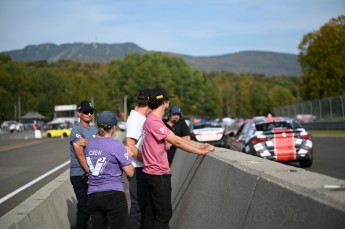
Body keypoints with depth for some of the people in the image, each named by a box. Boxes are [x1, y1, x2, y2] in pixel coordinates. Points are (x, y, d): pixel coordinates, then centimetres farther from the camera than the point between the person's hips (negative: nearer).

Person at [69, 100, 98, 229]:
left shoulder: (94, 130, 13)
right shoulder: (77, 130, -8)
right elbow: (80, 154, -14)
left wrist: (87, 143, -17)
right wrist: (90, 172, -17)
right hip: (80, 174, -6)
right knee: (84, 206, -8)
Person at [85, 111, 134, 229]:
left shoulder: (89, 144, 8)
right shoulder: (117, 145, -10)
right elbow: (130, 172, -9)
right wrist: (127, 155, 8)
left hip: (92, 196, 6)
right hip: (114, 195, -6)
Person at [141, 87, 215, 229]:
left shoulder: (154, 120, 14)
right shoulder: (154, 121, -19)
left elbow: (175, 138, 13)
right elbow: (177, 142, -20)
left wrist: (199, 146, 7)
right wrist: (201, 152, -13)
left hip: (154, 173, 10)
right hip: (158, 174, -10)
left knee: (152, 211, 14)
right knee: (164, 213, -5)